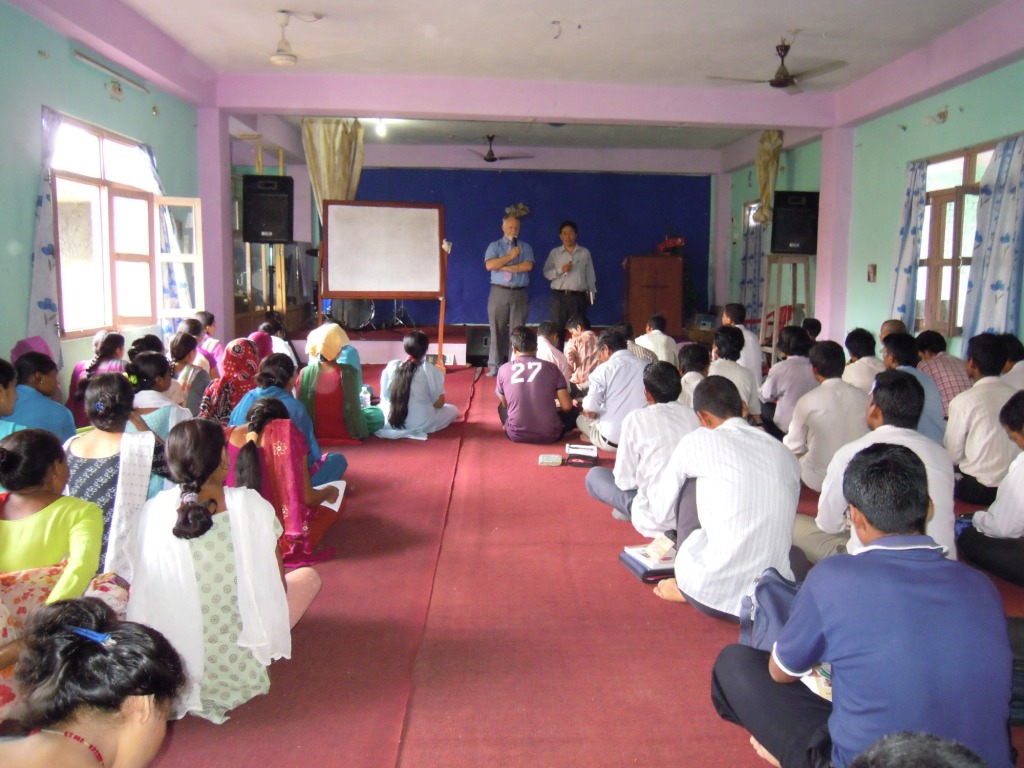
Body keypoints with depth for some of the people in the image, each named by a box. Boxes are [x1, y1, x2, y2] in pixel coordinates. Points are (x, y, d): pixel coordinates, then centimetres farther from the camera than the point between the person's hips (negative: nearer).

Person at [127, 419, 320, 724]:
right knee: (308, 576, 18)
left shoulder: (153, 512, -10)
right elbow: (277, 585, -7)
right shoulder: (251, 505, -16)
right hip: (241, 666, -5)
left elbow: (146, 591, 0)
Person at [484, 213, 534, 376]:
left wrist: (505, 267, -10)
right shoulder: (494, 246, 7)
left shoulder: (525, 247, 10)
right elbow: (489, 265, -10)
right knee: (497, 330, 1)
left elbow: (528, 266, -8)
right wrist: (510, 256, -12)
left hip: (519, 294, 1)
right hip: (499, 293, -1)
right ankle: (495, 366, 7)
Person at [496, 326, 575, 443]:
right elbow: (567, 407, -4)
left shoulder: (503, 369, 0)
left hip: (516, 435, 1)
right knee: (572, 412, 27)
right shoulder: (551, 367, -3)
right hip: (549, 435, -1)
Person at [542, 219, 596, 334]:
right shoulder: (555, 252, 7)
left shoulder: (585, 253, 7)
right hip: (559, 296, 0)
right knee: (557, 328, -3)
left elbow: (590, 274, 9)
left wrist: (591, 293, 6)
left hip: (578, 296, 0)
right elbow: (546, 273, 3)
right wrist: (561, 270, -13)